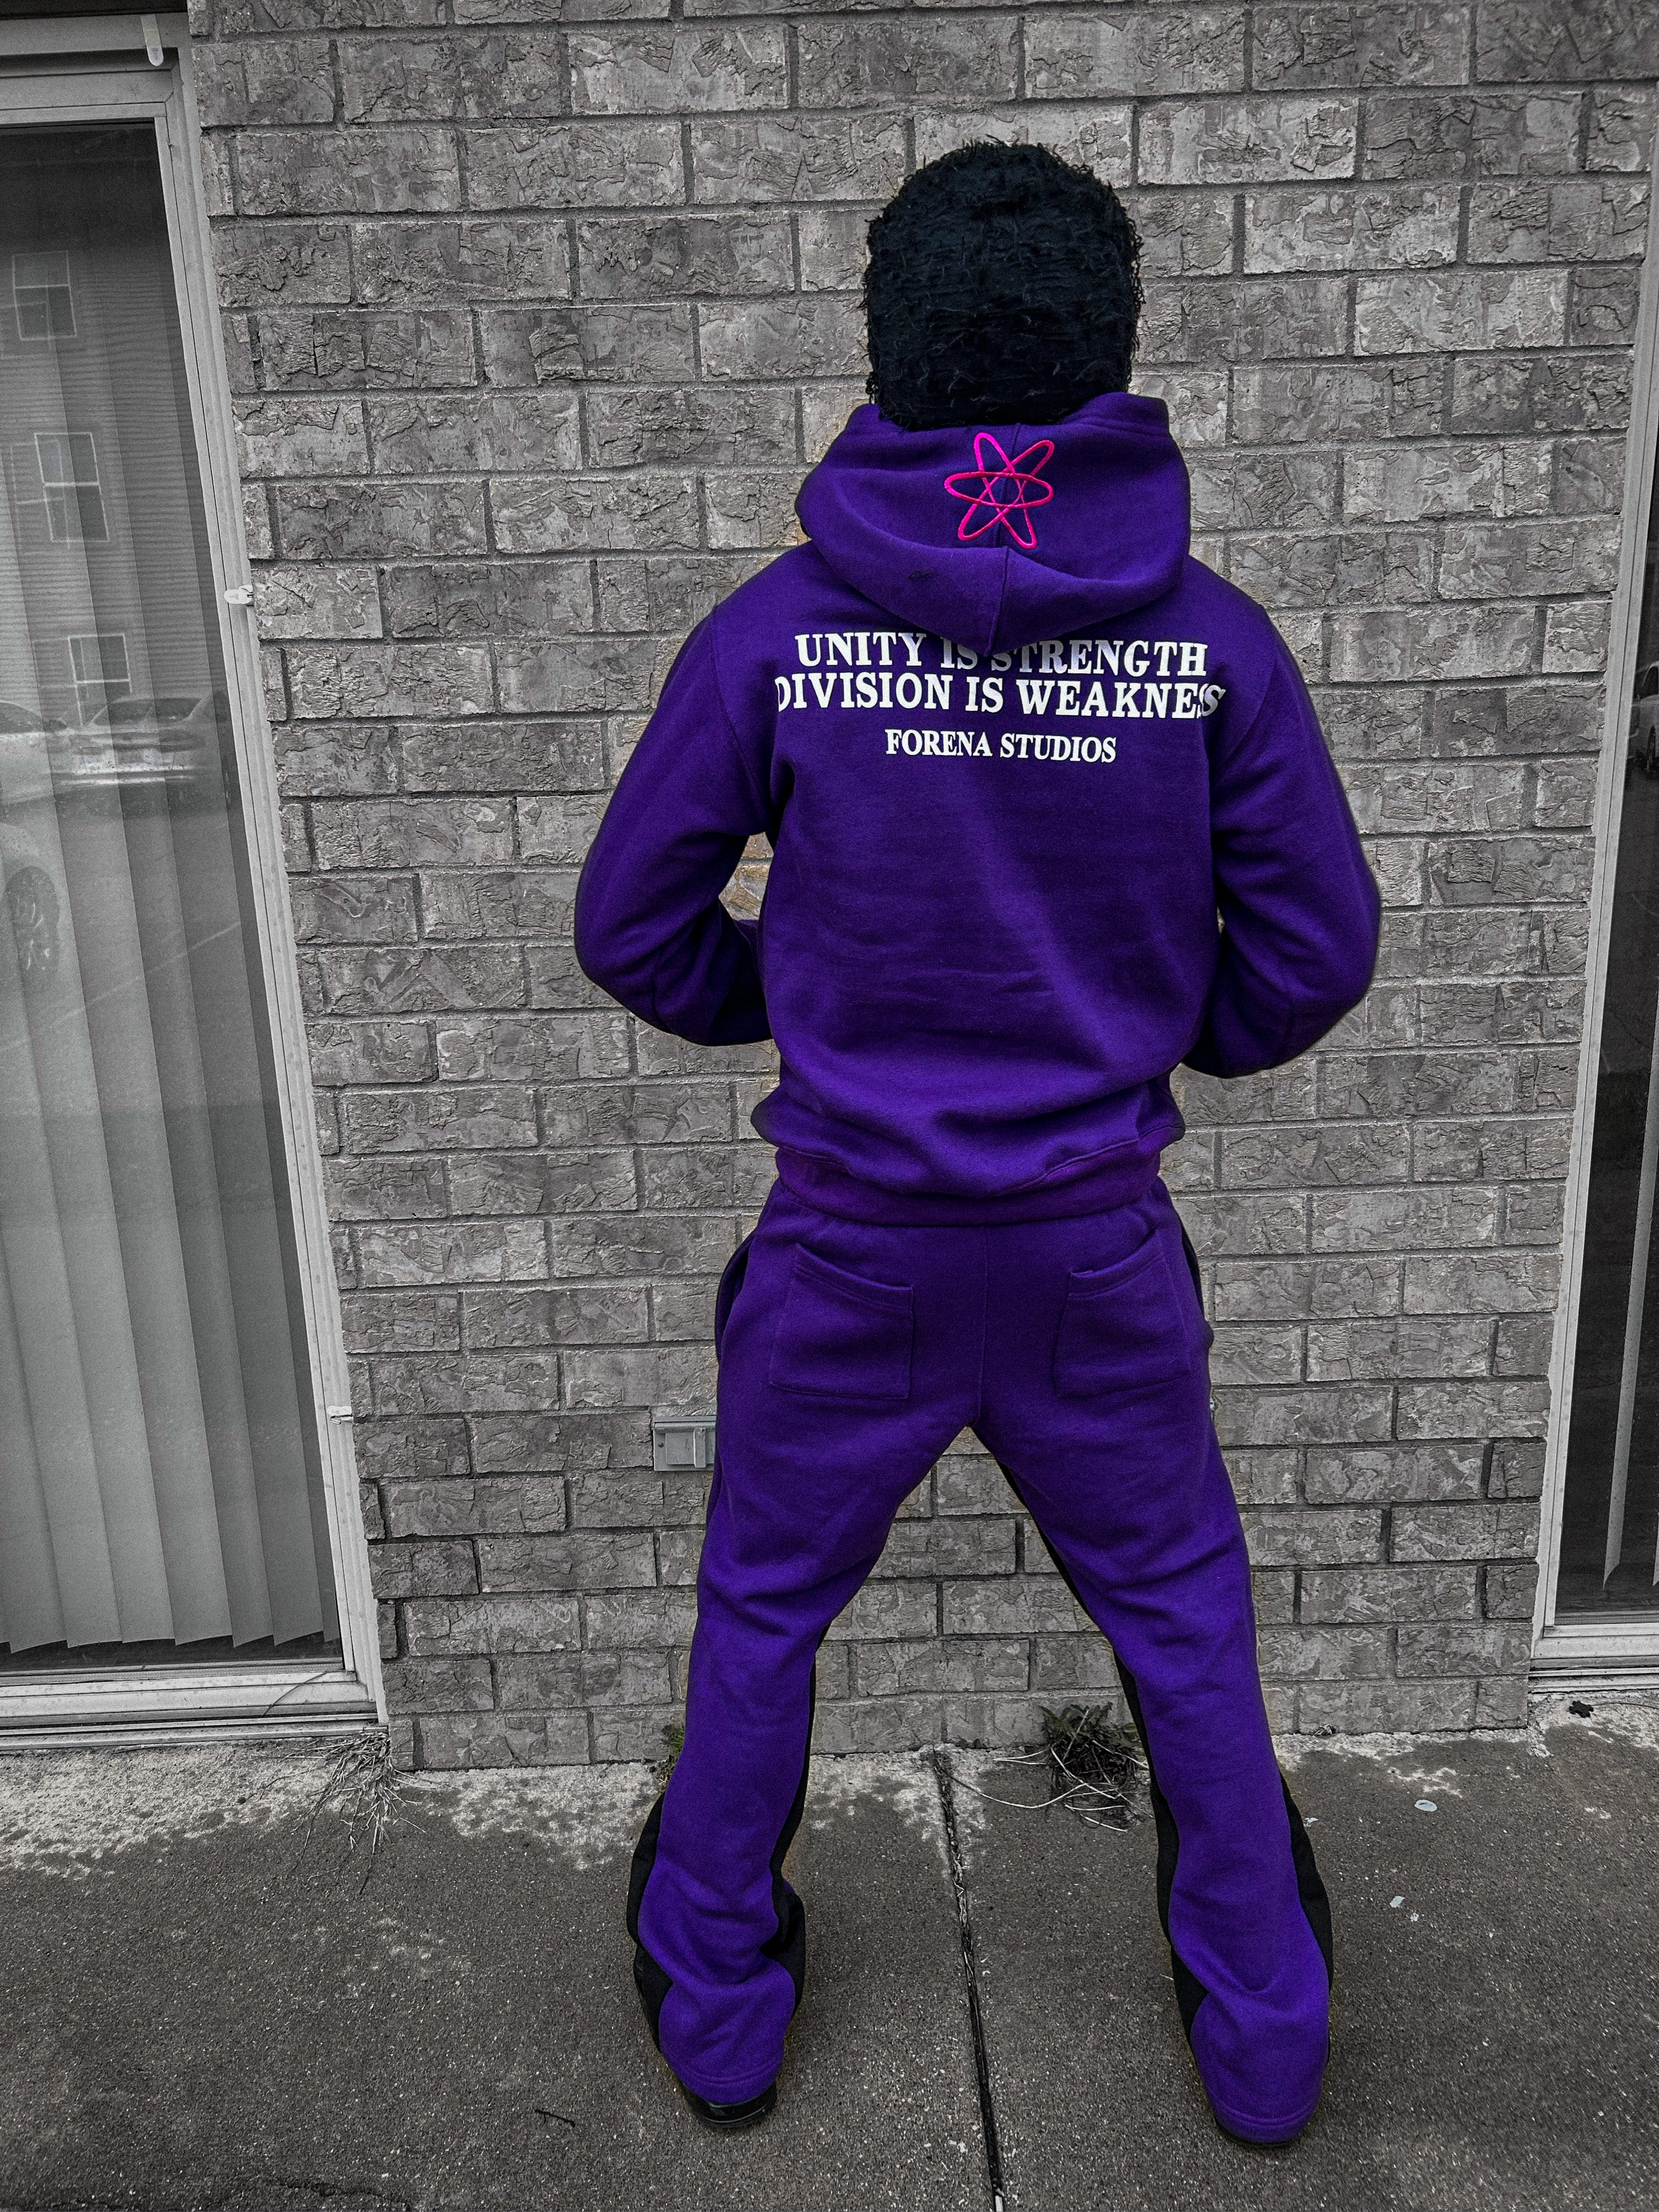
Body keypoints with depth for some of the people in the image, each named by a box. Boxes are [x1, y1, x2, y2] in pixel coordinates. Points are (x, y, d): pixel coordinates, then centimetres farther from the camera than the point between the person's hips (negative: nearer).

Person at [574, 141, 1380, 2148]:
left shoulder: (777, 627, -11)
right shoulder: (1210, 635, -8)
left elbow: (632, 931, -4)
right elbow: (1316, 953, -2)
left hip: (851, 1247, -1)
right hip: (1098, 1244, 1)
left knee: (761, 1621, 21)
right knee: (1184, 1627, 22)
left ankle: (718, 2013, 42)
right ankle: (1264, 2041, 41)